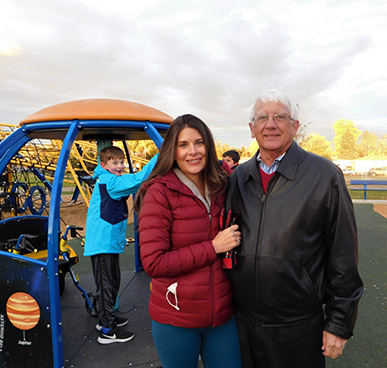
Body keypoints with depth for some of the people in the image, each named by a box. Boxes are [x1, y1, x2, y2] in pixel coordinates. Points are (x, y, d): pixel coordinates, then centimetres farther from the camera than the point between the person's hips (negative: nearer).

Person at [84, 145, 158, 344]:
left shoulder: (107, 180, 14)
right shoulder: (109, 181, -17)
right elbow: (137, 180, -29)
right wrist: (159, 157, -31)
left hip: (110, 241, 10)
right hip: (103, 243, -10)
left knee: (113, 281, 19)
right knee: (106, 285, -1)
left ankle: (106, 318, 35)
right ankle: (107, 331, 11)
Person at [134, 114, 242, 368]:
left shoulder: (222, 188, 2)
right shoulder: (160, 192, -14)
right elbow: (153, 263, -19)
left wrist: (234, 243, -2)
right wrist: (212, 248, -19)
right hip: (176, 318, -4)